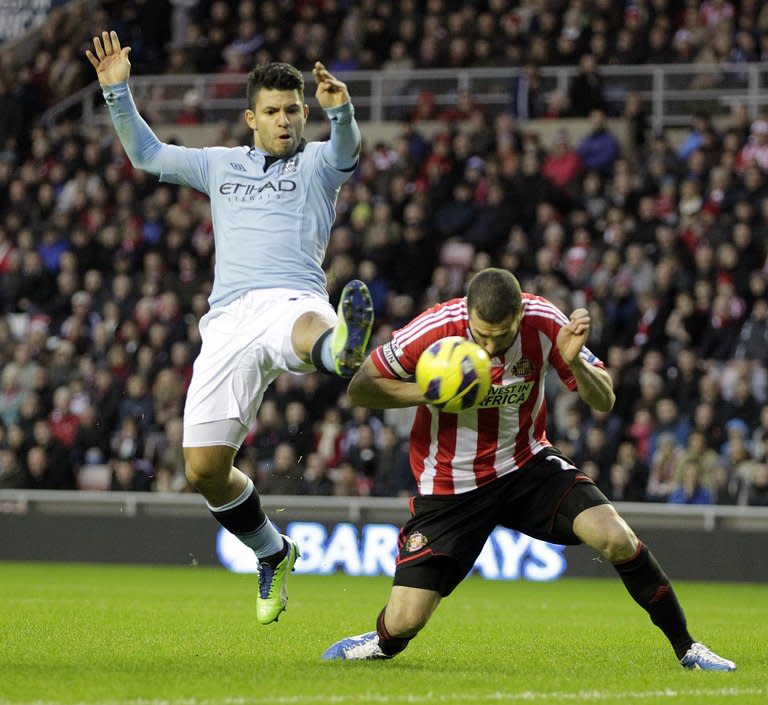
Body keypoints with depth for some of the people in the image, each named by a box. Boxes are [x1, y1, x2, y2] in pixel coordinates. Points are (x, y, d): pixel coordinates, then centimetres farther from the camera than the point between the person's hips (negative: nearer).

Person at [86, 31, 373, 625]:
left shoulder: (317, 164, 13)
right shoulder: (221, 166, 26)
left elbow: (347, 150, -10)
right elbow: (146, 154, 25)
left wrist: (341, 110, -33)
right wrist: (118, 92, 10)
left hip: (291, 301, -5)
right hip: (229, 319, 5)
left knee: (310, 327, -45)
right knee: (204, 469, -2)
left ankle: (343, 350, -83)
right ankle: (274, 555, 21)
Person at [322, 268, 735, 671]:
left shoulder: (544, 323, -17)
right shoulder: (434, 329, -22)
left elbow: (604, 402, -10)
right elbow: (360, 389, -12)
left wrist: (573, 362, -31)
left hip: (527, 466, 2)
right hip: (451, 484, -2)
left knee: (617, 540, -20)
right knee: (404, 622, -11)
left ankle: (686, 648, 0)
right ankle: (385, 643, 29)